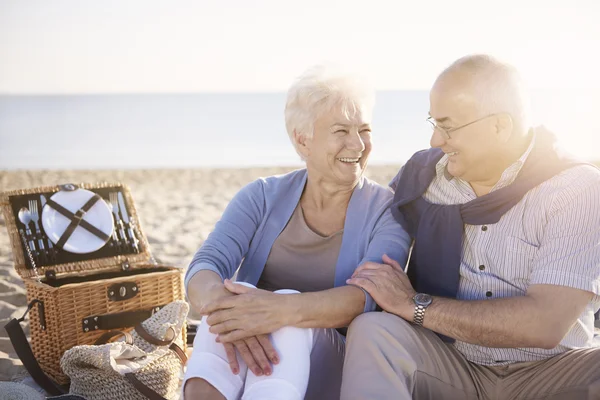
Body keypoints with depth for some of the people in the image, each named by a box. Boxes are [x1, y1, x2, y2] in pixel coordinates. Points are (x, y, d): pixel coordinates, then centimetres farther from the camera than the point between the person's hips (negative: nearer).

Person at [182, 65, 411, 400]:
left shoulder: (386, 210, -3)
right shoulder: (263, 197, 4)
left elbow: (366, 297, -21)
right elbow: (205, 267, -12)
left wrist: (284, 309, -41)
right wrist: (219, 302, -38)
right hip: (244, 369, 2)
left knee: (290, 310, -32)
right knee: (236, 297, -29)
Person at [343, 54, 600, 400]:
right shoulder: (421, 173, 1)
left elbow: (545, 324, -22)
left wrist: (413, 304, -20)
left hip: (547, 371, -1)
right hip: (447, 364, 2)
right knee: (371, 332, -28)